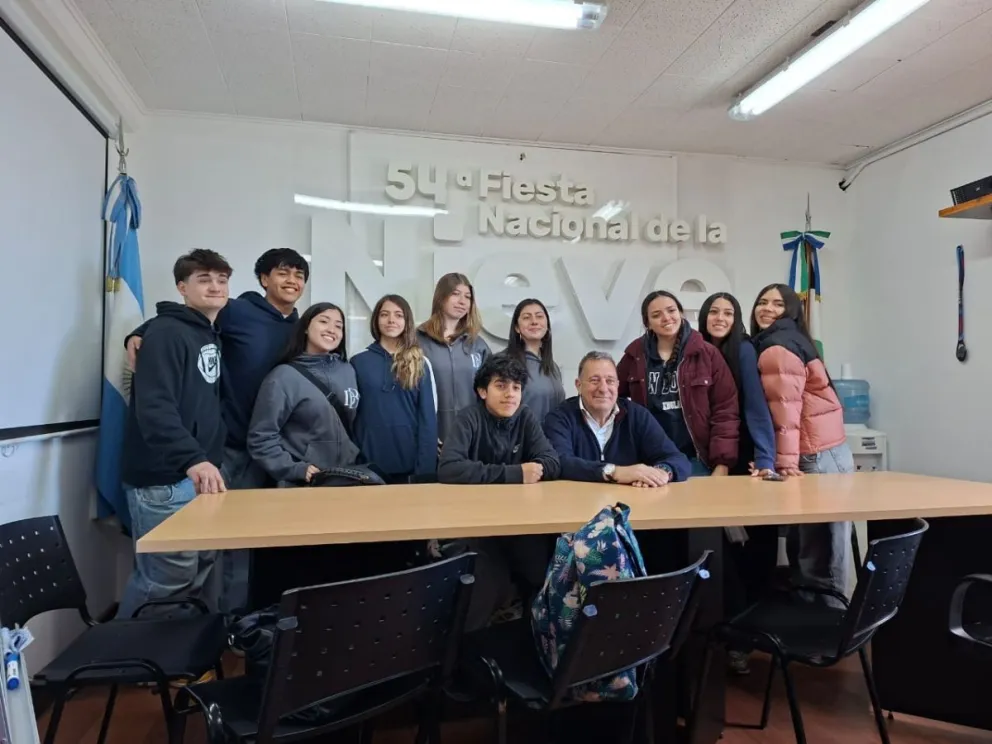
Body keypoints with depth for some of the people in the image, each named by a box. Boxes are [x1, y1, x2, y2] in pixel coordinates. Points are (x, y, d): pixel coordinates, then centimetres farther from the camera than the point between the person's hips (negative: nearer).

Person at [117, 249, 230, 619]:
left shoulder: (213, 336, 15)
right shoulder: (167, 333, -13)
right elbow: (154, 408, -25)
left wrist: (207, 460, 9)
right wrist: (192, 459, -37)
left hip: (201, 473, 9)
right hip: (165, 479, -9)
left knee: (199, 572, 15)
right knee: (167, 576, -2)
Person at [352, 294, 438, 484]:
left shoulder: (421, 364, 4)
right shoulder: (358, 362, 4)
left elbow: (428, 417, 0)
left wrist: (426, 467, -8)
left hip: (409, 461, 0)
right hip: (368, 461, 0)